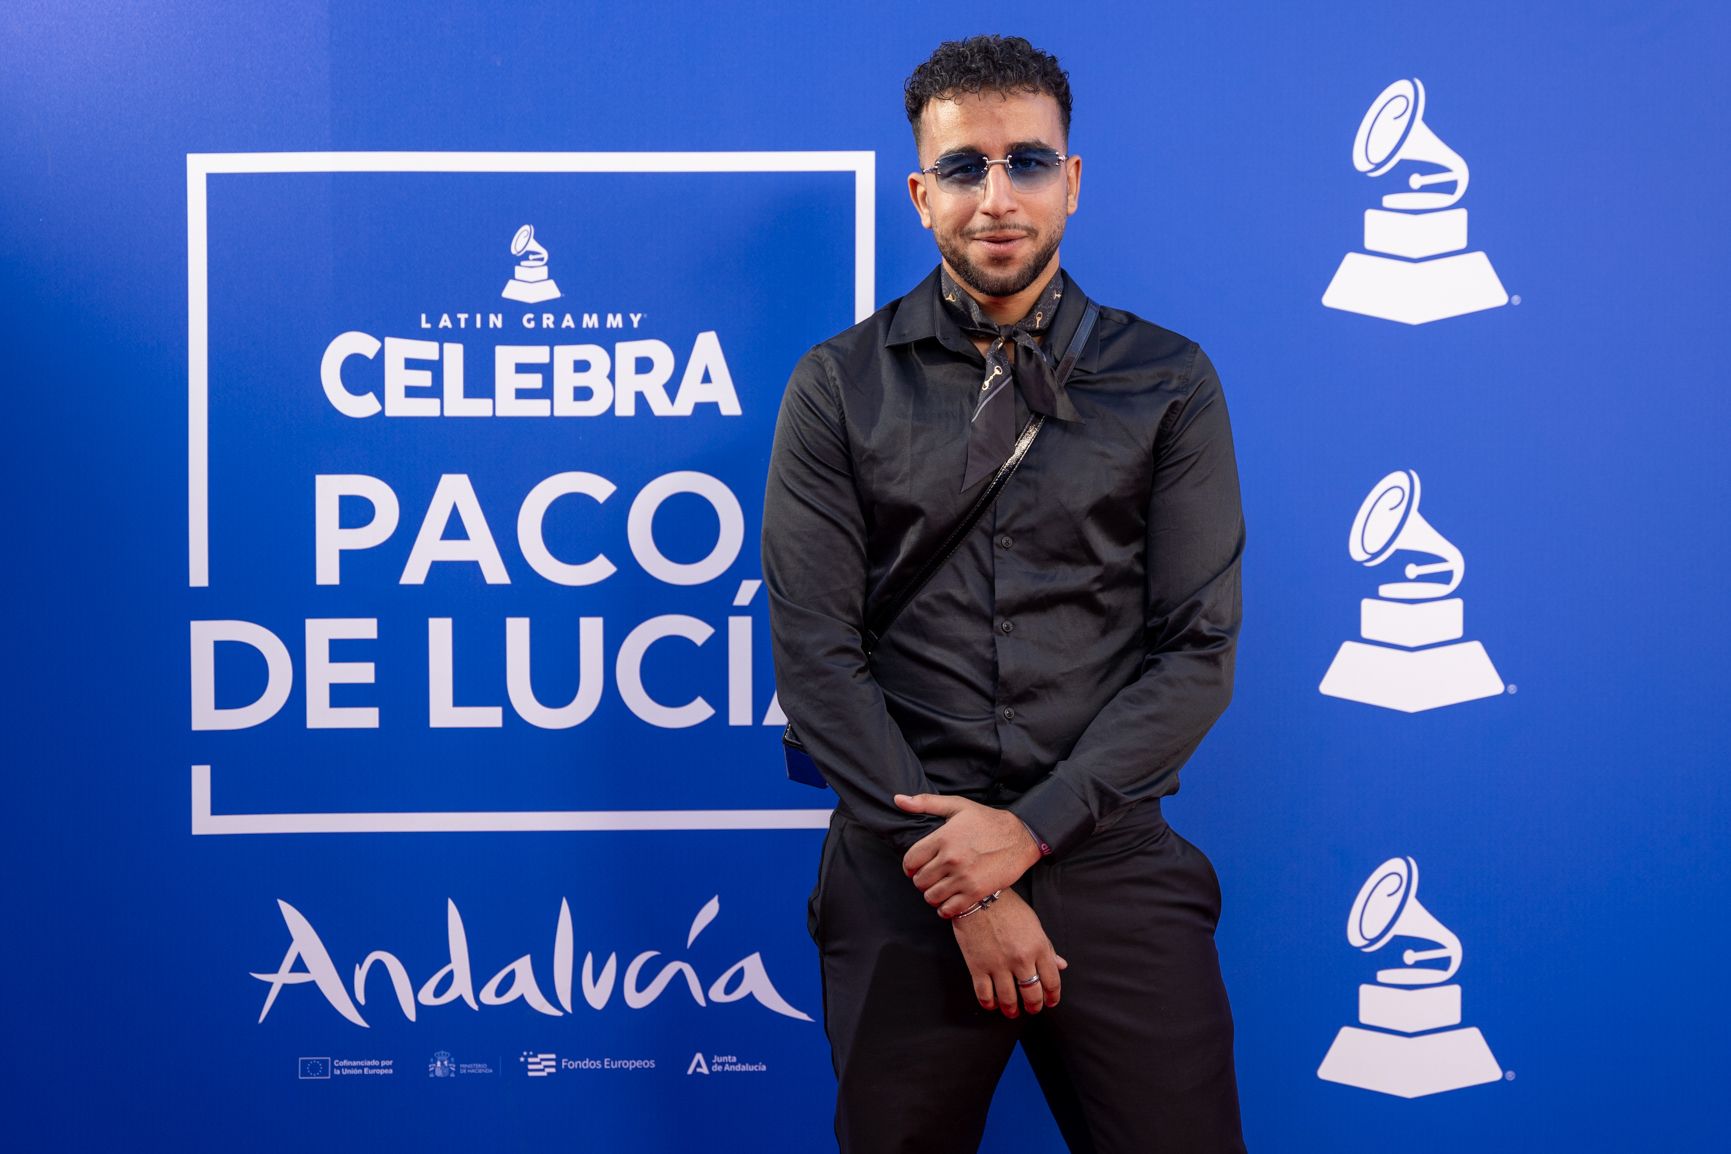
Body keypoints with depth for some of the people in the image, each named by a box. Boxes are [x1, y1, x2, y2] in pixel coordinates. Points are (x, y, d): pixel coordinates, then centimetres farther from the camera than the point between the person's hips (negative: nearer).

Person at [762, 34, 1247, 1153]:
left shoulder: (1169, 383, 3)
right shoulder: (840, 386, 2)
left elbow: (1200, 649, -2)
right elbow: (815, 650, -4)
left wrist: (1031, 828, -13)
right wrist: (961, 881, -10)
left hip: (1113, 863, 0)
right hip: (904, 876, 0)